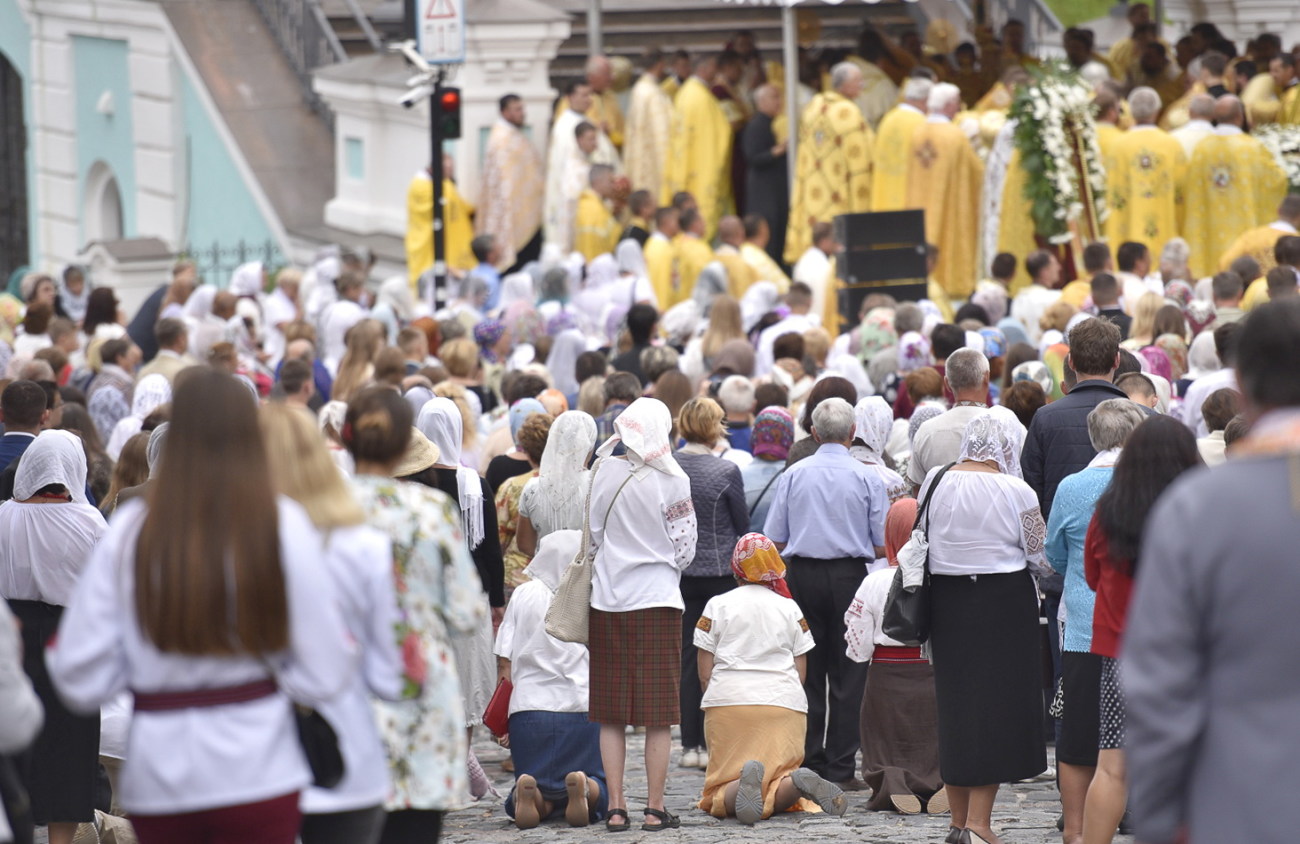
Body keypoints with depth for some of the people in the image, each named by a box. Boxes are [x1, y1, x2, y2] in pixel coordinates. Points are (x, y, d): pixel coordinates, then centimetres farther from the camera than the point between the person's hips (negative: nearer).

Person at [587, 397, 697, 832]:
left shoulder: (603, 473, -1)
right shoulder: (673, 481, -8)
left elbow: (589, 536, 6)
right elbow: (684, 547, -2)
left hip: (607, 600, 2)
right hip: (657, 599, -2)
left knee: (611, 714, 7)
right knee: (659, 713, 2)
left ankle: (615, 807, 6)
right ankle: (655, 808, 2)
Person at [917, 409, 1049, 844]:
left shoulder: (935, 482, 0)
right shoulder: (1015, 492, -13)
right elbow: (1042, 557, -6)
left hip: (945, 599, 5)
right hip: (1003, 604, -5)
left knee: (954, 704, 13)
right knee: (996, 705, 1)